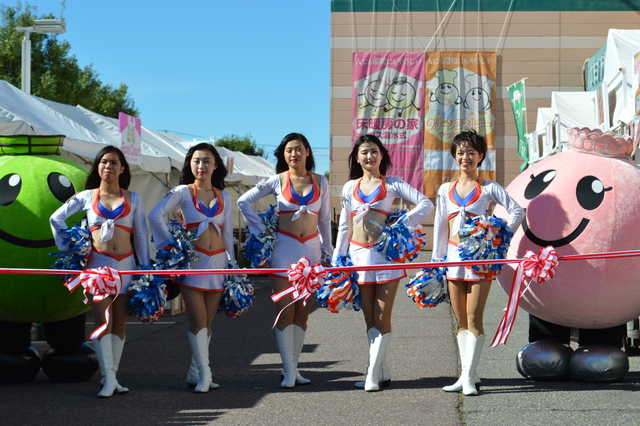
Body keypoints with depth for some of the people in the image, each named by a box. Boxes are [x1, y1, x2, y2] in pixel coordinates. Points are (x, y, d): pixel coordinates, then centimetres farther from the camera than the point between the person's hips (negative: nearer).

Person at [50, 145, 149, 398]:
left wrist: (145, 267, 7)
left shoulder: (132, 199, 11)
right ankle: (109, 378, -13)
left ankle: (111, 376, 8)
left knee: (119, 323, 3)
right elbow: (57, 218, 15)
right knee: (103, 320, -11)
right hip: (99, 263, -2)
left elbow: (141, 234, 11)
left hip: (126, 265, 2)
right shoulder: (87, 197, 8)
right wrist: (66, 248, 9)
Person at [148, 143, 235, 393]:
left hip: (218, 261, 4)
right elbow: (156, 215, -10)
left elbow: (228, 232, 15)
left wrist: (232, 262, 12)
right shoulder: (183, 192, 0)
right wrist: (170, 245, -12)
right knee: (198, 319, -10)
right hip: (192, 261, -4)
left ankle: (195, 373, 13)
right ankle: (204, 374, -8)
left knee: (207, 321, 5)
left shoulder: (223, 197, 11)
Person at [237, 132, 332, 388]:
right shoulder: (277, 181, 1)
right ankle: (289, 370, -1)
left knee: (302, 311, 5)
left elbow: (324, 218, 13)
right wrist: (261, 230, 1)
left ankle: (293, 367, 11)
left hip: (311, 249, 3)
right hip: (285, 248, -2)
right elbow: (244, 201, 4)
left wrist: (328, 250, 12)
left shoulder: (320, 182, 7)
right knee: (285, 310, -4)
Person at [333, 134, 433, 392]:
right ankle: (383, 373, 12)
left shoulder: (392, 185, 5)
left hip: (384, 253, -3)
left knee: (382, 318, -4)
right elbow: (344, 225, 15)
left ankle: (373, 374, -2)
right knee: (369, 319, 5)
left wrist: (402, 224, -12)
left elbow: (426, 204, -1)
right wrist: (337, 259, 10)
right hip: (358, 254, 4)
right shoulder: (350, 187, 13)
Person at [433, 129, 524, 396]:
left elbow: (516, 211, -2)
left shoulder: (488, 188, 2)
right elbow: (440, 225, 13)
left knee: (474, 318, -7)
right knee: (461, 320, 6)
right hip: (454, 254, 4)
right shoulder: (446, 190, 12)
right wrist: (437, 259, 10)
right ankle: (468, 375, 11)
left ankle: (468, 376, -7)